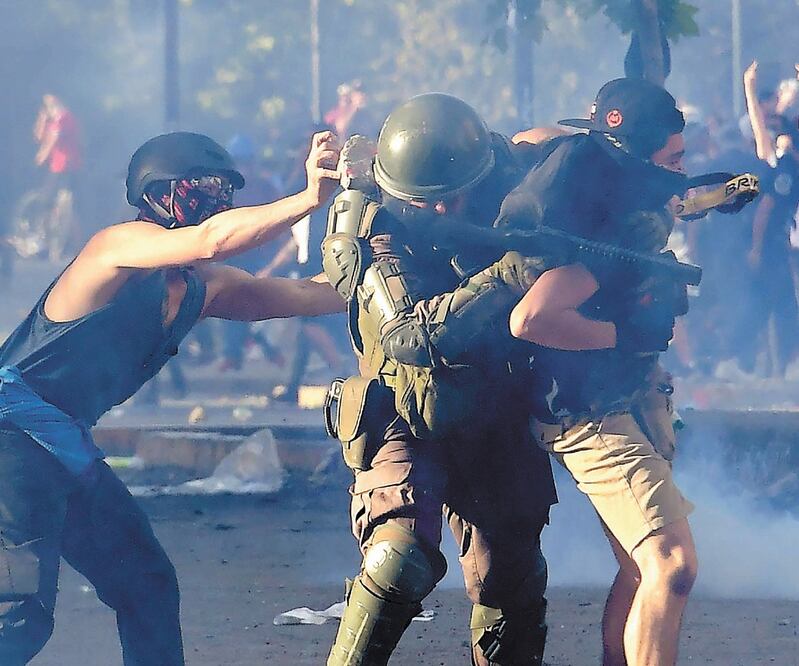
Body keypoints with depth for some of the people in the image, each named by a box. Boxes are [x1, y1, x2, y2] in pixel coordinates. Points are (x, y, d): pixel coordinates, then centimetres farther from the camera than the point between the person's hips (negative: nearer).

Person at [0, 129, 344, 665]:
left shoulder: (203, 288, 10)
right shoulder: (121, 245, -15)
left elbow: (304, 294, 11)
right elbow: (211, 239, -33)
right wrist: (310, 198, -36)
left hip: (68, 448, 10)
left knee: (147, 585, 13)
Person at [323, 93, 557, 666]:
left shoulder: (506, 189, -7)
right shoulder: (369, 231, -17)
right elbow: (410, 334, -30)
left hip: (497, 425, 4)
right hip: (407, 424, -4)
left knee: (513, 586, 6)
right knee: (401, 561, -24)